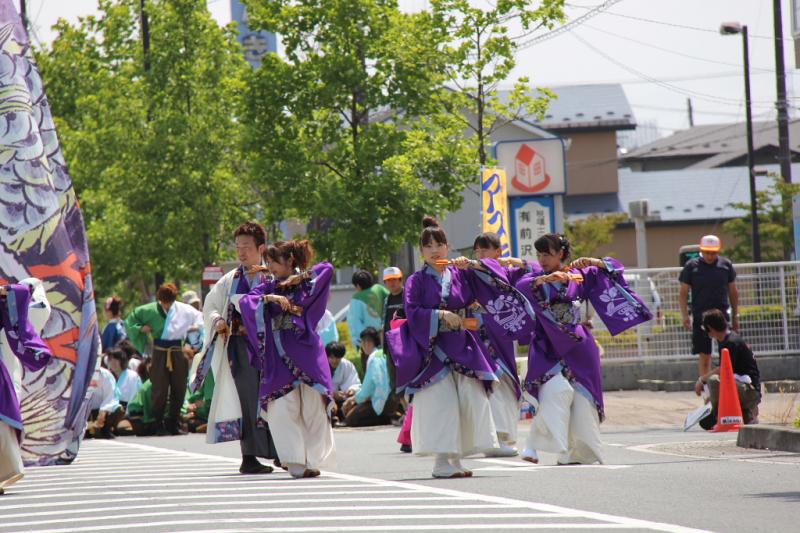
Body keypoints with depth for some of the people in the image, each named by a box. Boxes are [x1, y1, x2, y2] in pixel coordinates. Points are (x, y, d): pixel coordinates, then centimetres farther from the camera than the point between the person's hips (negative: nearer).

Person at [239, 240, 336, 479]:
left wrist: (299, 277, -6)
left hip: (306, 350, -2)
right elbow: (245, 301, -1)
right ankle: (295, 461, -5)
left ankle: (314, 459, 6)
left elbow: (327, 269, -8)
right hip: (279, 356, 3)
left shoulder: (306, 283, 5)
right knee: (281, 408, -7)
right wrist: (268, 298, -15)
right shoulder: (269, 287, 12)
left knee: (313, 406, -2)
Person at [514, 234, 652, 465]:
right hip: (548, 345, -3)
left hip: (577, 344, 3)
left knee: (582, 398, 1)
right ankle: (534, 444, -19)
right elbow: (520, 288, -16)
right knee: (557, 390, -23)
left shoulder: (579, 274, 8)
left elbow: (613, 269, 11)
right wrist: (543, 279, -28)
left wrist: (594, 263, -7)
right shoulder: (536, 274, 3)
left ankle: (579, 452, 13)